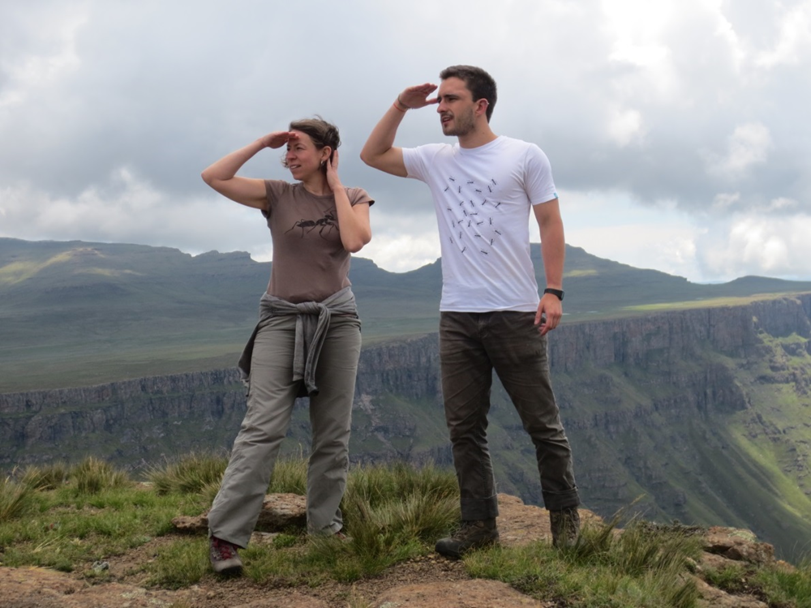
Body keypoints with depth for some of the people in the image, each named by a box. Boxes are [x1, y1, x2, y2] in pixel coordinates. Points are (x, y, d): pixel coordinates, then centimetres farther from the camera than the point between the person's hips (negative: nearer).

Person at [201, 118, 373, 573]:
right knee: (263, 427, -13)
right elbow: (214, 177, -7)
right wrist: (262, 144, -5)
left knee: (333, 431, 6)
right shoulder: (277, 195, 4)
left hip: (337, 319, 2)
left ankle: (324, 523, 18)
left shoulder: (354, 198, 7)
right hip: (282, 319, -2)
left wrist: (335, 185, -5)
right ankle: (226, 533, -13)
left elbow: (355, 240, -14)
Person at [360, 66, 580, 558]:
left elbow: (551, 225, -2)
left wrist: (553, 291, -11)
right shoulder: (436, 160, 12)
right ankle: (480, 525, 14)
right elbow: (373, 155, 18)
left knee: (543, 422, 3)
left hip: (515, 313, -4)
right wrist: (401, 107, 7)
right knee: (465, 426, 6)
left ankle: (565, 516, 16)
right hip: (457, 315, 5)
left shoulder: (525, 157, 0)